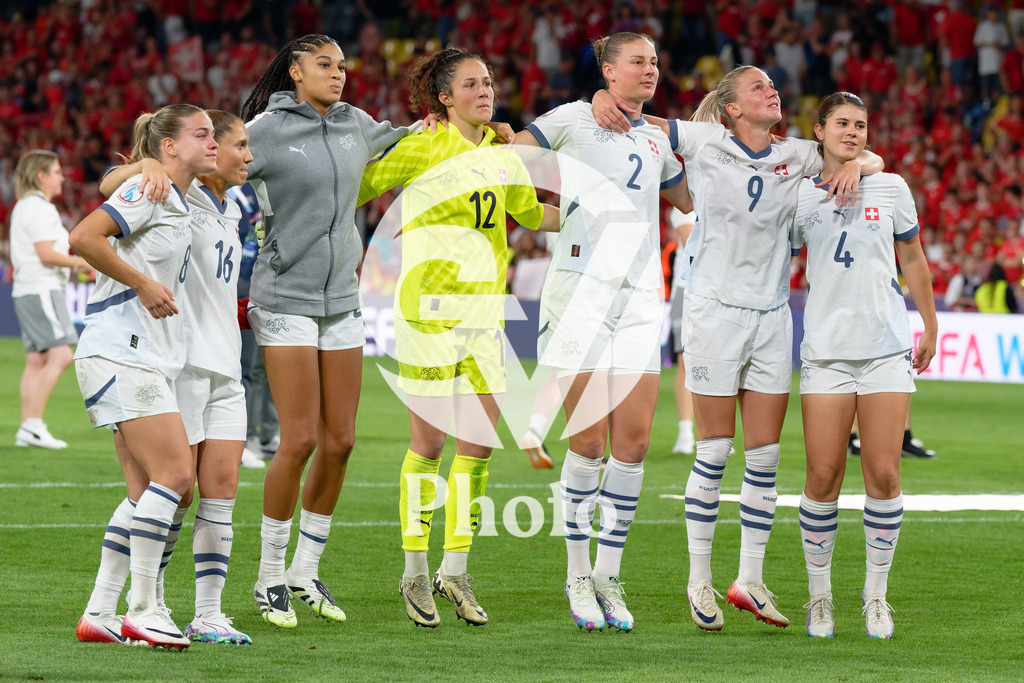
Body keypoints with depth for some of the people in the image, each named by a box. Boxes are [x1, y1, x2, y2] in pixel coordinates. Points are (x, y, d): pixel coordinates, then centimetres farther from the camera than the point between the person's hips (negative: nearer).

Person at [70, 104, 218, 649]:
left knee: (148, 490, 6)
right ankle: (141, 612, -10)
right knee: (174, 473, -14)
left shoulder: (178, 200, 19)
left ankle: (99, 615, 8)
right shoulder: (149, 187, -9)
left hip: (147, 358, 10)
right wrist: (143, 283, -15)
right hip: (120, 353, -10)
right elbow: (83, 238, -20)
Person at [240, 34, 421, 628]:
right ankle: (271, 577, 3)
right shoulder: (266, 130, -8)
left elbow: (393, 143, 31)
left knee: (340, 440, 4)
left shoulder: (355, 124, 10)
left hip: (341, 300, 6)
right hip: (286, 302, -6)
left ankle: (307, 571, 18)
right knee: (300, 440, -11)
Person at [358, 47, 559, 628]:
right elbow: (357, 187, -1)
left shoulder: (502, 150, 11)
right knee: (430, 439, -4)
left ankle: (456, 570, 14)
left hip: (485, 310, 6)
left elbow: (530, 213, 27)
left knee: (480, 441, 3)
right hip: (430, 307, -6)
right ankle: (415, 574, 6)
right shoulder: (423, 148, -6)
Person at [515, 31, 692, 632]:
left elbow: (692, 199, 32)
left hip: (641, 295, 5)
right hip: (582, 285, -5)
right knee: (588, 443, -7)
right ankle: (578, 575, 6)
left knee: (634, 443, -2)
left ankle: (609, 577, 8)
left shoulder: (656, 138, 19)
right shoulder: (575, 119, 3)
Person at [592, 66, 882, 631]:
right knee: (713, 454, -1)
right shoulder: (704, 142, -1)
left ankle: (750, 580, 12)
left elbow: (871, 159, 13)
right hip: (716, 311, -4)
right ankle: (699, 580, 8)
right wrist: (603, 98, -12)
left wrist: (854, 165, -9)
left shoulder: (796, 156, 7)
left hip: (772, 318, 4)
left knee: (765, 457, 3)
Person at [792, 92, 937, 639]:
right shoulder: (799, 197, 4)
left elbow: (913, 262, 16)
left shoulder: (891, 189, 6)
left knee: (883, 473, -4)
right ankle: (819, 595, 8)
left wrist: (930, 330, 19)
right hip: (825, 349, -1)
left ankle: (876, 594, 8)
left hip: (886, 347, 1)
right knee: (823, 475, -5)